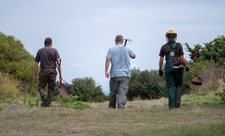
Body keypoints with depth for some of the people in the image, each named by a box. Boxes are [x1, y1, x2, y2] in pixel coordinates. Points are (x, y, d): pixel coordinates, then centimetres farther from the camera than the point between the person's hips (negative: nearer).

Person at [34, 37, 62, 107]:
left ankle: (44, 96, -22)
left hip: (43, 71, 0)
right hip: (52, 71, 0)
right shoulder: (54, 51, 6)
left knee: (41, 87, 8)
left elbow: (36, 64, 5)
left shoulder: (40, 51, 8)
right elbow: (58, 63, -4)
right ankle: (47, 104, 2)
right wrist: (60, 74, -4)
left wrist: (35, 76, 9)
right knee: (51, 89, 8)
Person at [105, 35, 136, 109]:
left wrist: (106, 71, -10)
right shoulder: (127, 49, 8)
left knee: (113, 92, 11)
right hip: (125, 75, 0)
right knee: (122, 92, -9)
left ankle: (111, 108, 19)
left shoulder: (111, 49, 3)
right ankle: (121, 107, -24)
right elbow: (134, 56, 25)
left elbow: (108, 59, -9)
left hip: (114, 74, 0)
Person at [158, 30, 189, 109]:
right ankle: (177, 102, 2)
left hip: (168, 69, 1)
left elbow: (161, 60, 0)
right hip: (178, 69, 0)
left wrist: (160, 69, 7)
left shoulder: (164, 47, 1)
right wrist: (185, 66, 7)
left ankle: (171, 105, -1)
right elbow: (182, 58, -6)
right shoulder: (179, 46, -3)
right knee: (178, 85, 15)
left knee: (170, 86, 4)